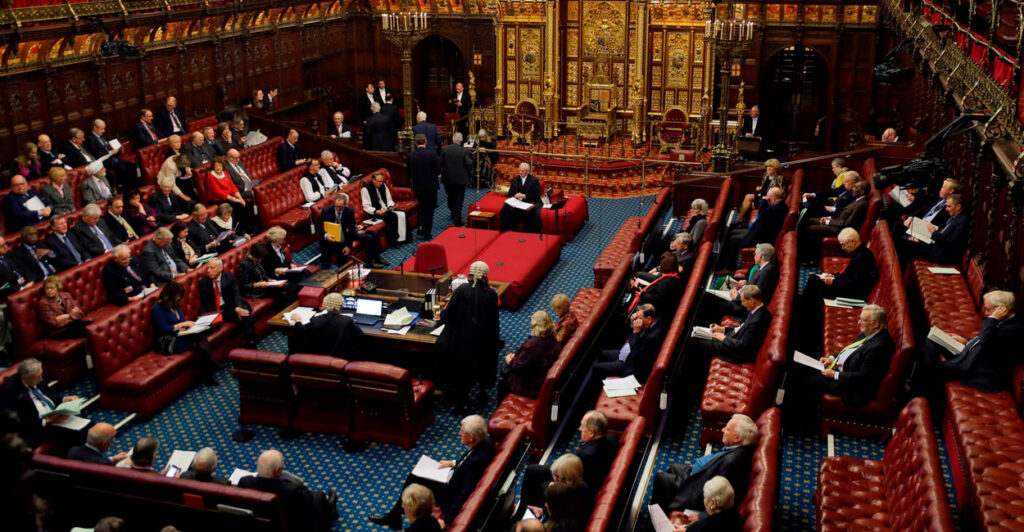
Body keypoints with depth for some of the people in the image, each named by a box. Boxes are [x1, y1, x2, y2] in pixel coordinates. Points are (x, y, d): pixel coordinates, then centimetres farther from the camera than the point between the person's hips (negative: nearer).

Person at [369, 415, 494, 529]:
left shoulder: (477, 462, -37)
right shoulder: (485, 441, -11)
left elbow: (465, 495, -33)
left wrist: (446, 521, -28)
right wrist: (453, 463, 7)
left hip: (451, 497, -9)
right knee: (412, 477, 14)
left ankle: (393, 517, 28)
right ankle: (393, 516, 26)